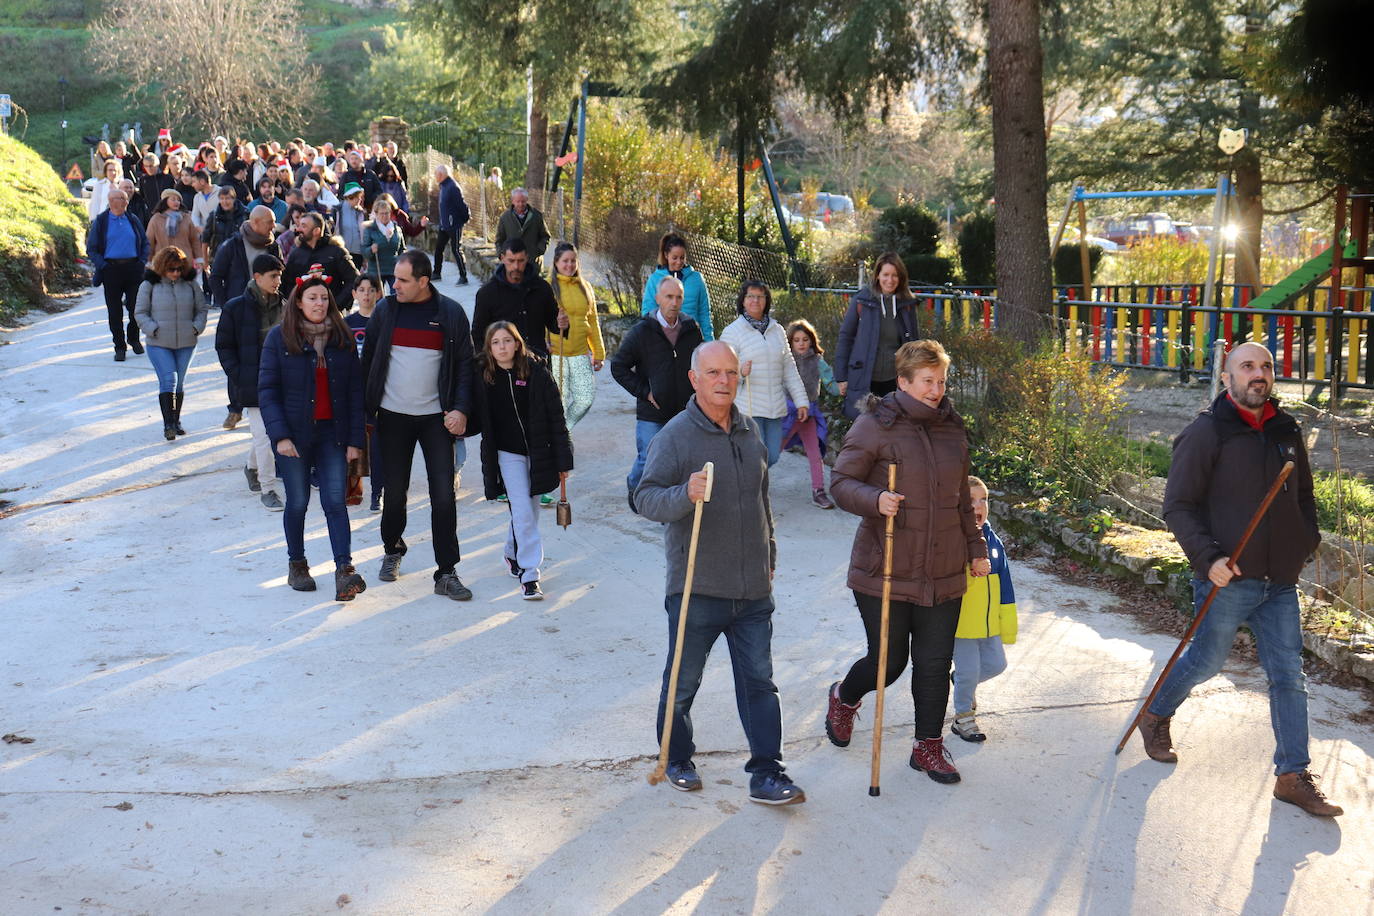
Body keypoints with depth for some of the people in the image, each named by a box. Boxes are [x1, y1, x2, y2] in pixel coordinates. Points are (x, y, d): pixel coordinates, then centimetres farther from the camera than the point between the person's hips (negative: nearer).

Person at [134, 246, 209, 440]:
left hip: (186, 343, 3)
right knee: (168, 380, -13)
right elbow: (140, 313, 2)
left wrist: (197, 327, -3)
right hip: (159, 344, -3)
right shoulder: (149, 285, -2)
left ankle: (176, 422, 21)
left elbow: (202, 309, 13)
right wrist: (153, 330, -12)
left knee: (180, 382, 10)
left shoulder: (191, 284, 5)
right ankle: (168, 424, -12)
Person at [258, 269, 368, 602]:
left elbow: (355, 390, 4)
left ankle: (344, 570, -11)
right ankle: (296, 564, 26)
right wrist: (280, 435, -13)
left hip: (332, 433, 1)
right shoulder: (280, 337, -3)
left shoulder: (342, 338, 4)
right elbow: (267, 389, -5)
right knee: (298, 502, 8)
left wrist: (355, 439, -1)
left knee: (336, 501, -6)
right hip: (294, 434, -1)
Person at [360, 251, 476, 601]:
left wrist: (461, 409, -9)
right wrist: (366, 408, 1)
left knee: (444, 495, -4)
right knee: (394, 492, 10)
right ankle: (392, 551, 36)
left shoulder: (451, 313, -3)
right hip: (393, 417, 1)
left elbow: (465, 363, 1)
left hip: (436, 417, -1)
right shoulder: (385, 310, 1)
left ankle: (446, 573, 4)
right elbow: (368, 359, 6)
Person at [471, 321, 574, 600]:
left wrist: (563, 460, -6)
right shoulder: (483, 377, -4)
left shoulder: (536, 372, -7)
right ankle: (529, 575, -4)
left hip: (537, 452, 1)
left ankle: (513, 555, 37)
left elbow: (555, 417, -5)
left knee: (529, 510, 12)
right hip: (507, 454, -1)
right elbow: (479, 417, 9)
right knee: (523, 513, -9)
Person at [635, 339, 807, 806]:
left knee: (759, 682, 6)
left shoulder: (750, 432, 10)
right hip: (696, 588, -5)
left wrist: (768, 558, 24)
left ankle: (767, 775, 13)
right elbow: (645, 497, -17)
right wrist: (685, 495, -36)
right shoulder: (675, 435, -9)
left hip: (753, 590, 5)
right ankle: (677, 760, 30)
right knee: (683, 682, 10)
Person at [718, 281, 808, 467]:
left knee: (771, 458, 3)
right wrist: (740, 371, -27)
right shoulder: (733, 331, -2)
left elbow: (789, 368, 17)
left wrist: (801, 400, 13)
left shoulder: (777, 330, 14)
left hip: (775, 409, 5)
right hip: (748, 409, -5)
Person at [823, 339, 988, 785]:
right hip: (885, 574, -5)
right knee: (888, 661, 5)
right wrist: (875, 500, -26)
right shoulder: (874, 425, -8)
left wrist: (976, 547, 19)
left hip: (943, 575, 5)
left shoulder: (952, 429, 11)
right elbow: (841, 483, -7)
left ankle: (928, 747, 23)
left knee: (935, 664, 7)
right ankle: (844, 698, 37)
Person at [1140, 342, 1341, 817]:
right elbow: (1178, 506, -10)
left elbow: (1304, 496, 23)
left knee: (1289, 676, 6)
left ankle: (1293, 775, 15)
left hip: (1280, 582, 5)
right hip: (1227, 580, -5)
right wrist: (1208, 557, -20)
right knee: (1205, 662, 8)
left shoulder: (1287, 432, 9)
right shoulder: (1206, 432, -9)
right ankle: (1156, 717, 36)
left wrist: (1307, 541, 8)